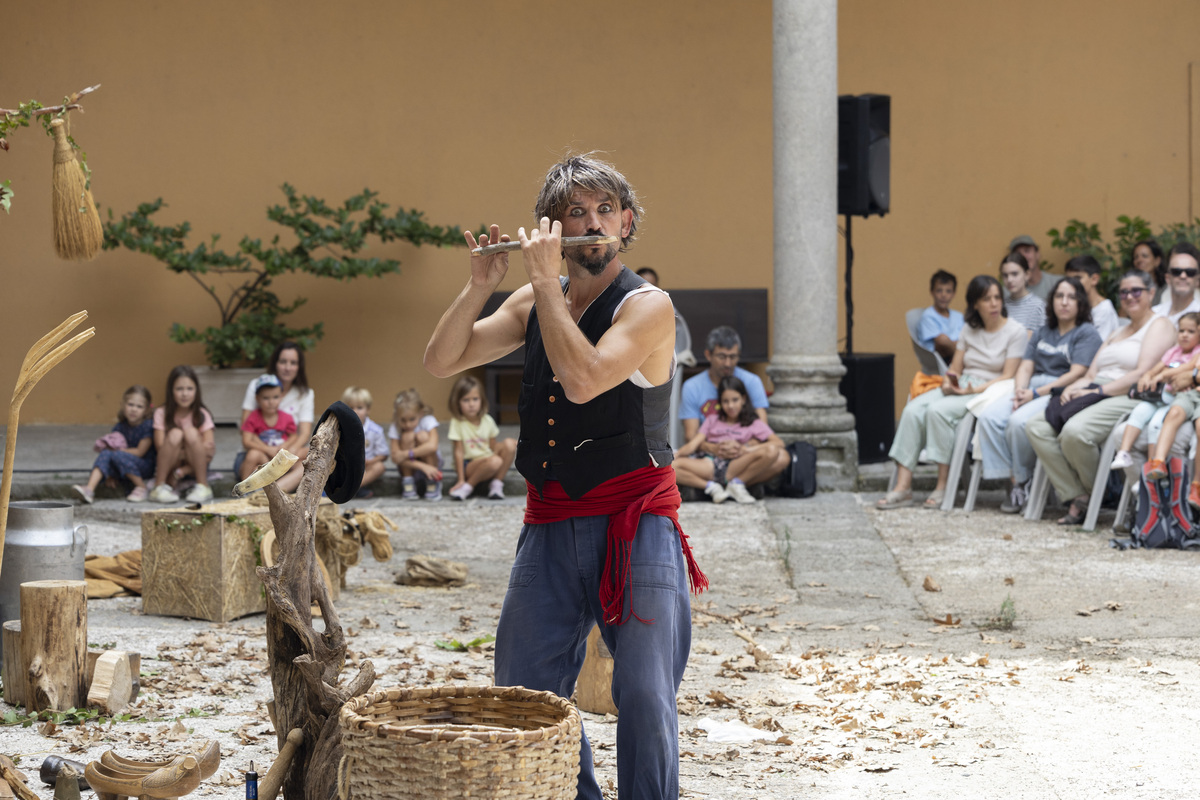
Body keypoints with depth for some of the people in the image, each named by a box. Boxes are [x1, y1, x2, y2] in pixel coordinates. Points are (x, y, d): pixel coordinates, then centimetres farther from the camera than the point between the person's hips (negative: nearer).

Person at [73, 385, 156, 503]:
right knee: (105, 454, -21)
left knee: (118, 455, -30)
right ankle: (89, 489, -39)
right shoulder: (120, 427, 6)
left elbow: (139, 451, -13)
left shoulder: (147, 427, -9)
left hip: (145, 467, -5)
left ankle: (142, 488, -17)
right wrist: (110, 475, -11)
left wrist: (117, 449, -14)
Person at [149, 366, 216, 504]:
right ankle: (159, 487, -26)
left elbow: (208, 454, -12)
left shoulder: (202, 415, -5)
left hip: (192, 468, 0)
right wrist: (194, 450, -27)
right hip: (170, 466, 0)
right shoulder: (162, 413, -5)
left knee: (191, 432, -27)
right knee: (175, 434, -29)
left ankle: (203, 487, -23)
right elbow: (160, 446, -16)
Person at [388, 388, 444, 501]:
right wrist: (422, 466, -37)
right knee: (408, 436, -26)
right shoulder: (394, 428, -19)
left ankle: (432, 486, -16)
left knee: (422, 436, -28)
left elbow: (432, 446, -38)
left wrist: (406, 454, -40)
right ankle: (408, 486, -17)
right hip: (408, 467, 0)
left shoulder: (428, 421, -21)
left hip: (431, 463, 0)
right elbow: (396, 456, -27)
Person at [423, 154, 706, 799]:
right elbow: (441, 361, 10)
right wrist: (480, 285, -3)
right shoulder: (533, 303, 11)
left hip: (635, 523, -6)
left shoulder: (647, 306, -7)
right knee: (522, 690, 8)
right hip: (550, 523, 6)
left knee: (645, 696, -10)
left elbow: (582, 380, -23)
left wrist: (545, 279, -17)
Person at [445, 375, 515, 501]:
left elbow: (493, 447, 9)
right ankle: (468, 486, -15)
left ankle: (496, 484, -12)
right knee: (494, 462, -34)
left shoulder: (487, 421, 3)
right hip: (468, 466, -5)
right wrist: (461, 480, -15)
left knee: (509, 444, -18)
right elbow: (459, 452, -12)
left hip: (487, 459, 5)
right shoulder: (457, 422, -10)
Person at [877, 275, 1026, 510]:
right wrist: (948, 382, -8)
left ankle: (943, 487, -27)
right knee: (912, 410, -21)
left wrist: (972, 390, -19)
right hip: (960, 387, 6)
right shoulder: (969, 330, 16)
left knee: (938, 410, -32)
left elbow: (1008, 376, -9)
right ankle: (903, 487, -26)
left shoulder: (1016, 331, -2)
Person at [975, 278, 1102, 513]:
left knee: (1019, 421, -34)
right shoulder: (1042, 333, 24)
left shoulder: (1087, 333, 2)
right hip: (1030, 390, 7)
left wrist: (1036, 393, -15)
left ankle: (1021, 482, -15)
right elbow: (1026, 366, 16)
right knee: (989, 417, -21)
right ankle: (1011, 479, -23)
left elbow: (1076, 374, -10)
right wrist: (1020, 391, -8)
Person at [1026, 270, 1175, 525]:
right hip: (1096, 399, 8)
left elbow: (1143, 374, -12)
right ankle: (1076, 497, -20)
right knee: (1037, 427, -16)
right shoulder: (1118, 333, 30)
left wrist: (1098, 391, -16)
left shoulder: (1159, 326, 3)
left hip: (1127, 399, -8)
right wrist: (1073, 388, -3)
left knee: (1075, 430, -36)